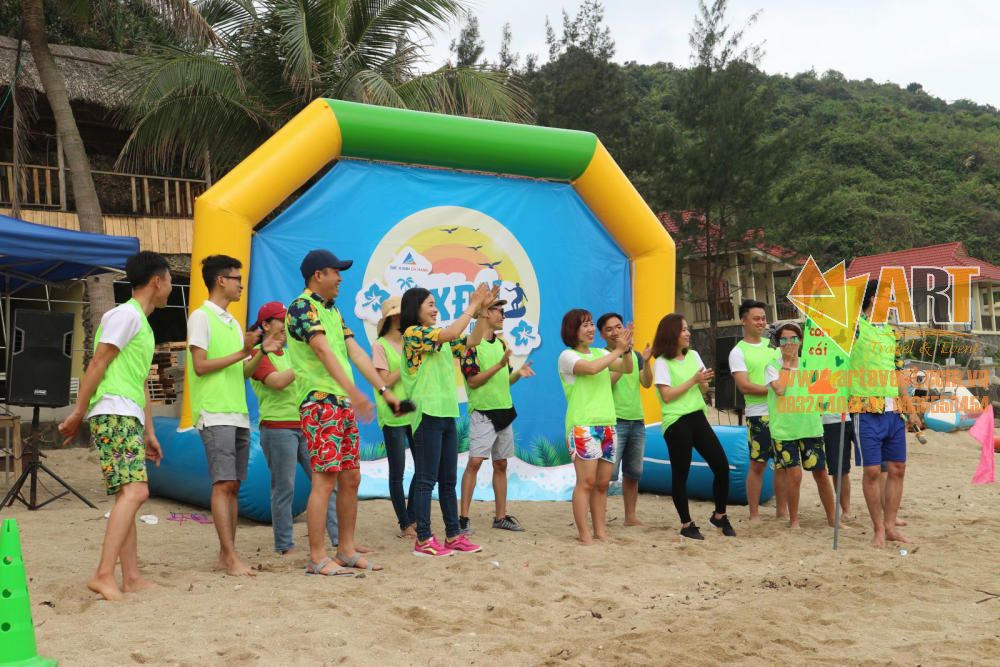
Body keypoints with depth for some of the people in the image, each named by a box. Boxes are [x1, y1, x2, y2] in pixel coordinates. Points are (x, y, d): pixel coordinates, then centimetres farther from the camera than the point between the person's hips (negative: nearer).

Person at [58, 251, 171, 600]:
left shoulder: (142, 324, 23)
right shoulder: (126, 314, -6)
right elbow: (97, 364, -10)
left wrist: (149, 433, 23)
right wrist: (77, 414, -12)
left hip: (128, 418, 10)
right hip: (114, 414, -10)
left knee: (128, 496, 7)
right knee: (135, 491, -19)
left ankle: (131, 577, 9)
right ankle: (104, 574, -22)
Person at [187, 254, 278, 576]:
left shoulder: (232, 323, 20)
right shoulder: (201, 317, -3)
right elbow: (200, 366, -11)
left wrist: (261, 353, 2)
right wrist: (241, 353, -12)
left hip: (239, 414, 8)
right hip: (216, 415, -8)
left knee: (233, 486, 6)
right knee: (223, 484, -11)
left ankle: (226, 555, 9)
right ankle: (231, 557, -12)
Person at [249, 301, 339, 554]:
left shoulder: (288, 354, 19)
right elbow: (278, 382, -19)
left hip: (304, 426, 7)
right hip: (277, 427, -7)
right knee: (284, 488, -2)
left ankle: (340, 538, 3)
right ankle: (285, 546, 7)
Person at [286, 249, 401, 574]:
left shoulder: (333, 312, 19)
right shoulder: (301, 307, -10)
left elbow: (356, 352, 14)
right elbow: (324, 352, -23)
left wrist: (385, 390, 6)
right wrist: (353, 390, -34)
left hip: (343, 404, 9)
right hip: (320, 403, -9)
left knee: (351, 479, 10)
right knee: (325, 480, -9)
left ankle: (347, 550, 19)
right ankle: (317, 558, -4)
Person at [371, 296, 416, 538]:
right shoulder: (381, 346, -6)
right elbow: (385, 382, -12)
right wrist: (406, 364, -13)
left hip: (414, 411, 6)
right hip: (393, 415, -6)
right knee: (397, 472, 2)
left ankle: (412, 518, 20)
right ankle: (405, 525, 9)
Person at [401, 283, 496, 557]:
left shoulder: (440, 338, 17)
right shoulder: (413, 334, -9)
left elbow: (472, 340, 16)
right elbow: (452, 333, -21)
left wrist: (483, 309, 6)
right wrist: (472, 306, -11)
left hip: (447, 414, 9)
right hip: (427, 414, -8)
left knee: (449, 480, 12)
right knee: (426, 480, -4)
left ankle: (453, 536, 18)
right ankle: (423, 540, 2)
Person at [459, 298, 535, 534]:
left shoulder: (501, 343, 14)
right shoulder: (472, 344, -9)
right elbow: (473, 381, -15)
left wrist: (518, 372, -3)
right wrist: (499, 365, -22)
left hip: (505, 410, 7)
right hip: (483, 412, -7)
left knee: (501, 465, 10)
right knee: (475, 462, -12)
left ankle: (501, 516, 17)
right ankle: (463, 517, -9)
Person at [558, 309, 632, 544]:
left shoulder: (600, 353, 16)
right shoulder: (567, 356, -4)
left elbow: (627, 368, 9)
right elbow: (591, 368, -21)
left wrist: (626, 350, -8)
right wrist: (618, 350, -15)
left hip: (607, 425, 7)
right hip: (582, 426, -6)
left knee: (602, 483, 8)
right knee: (586, 481, -11)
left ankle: (601, 532, 13)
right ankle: (584, 535, -8)